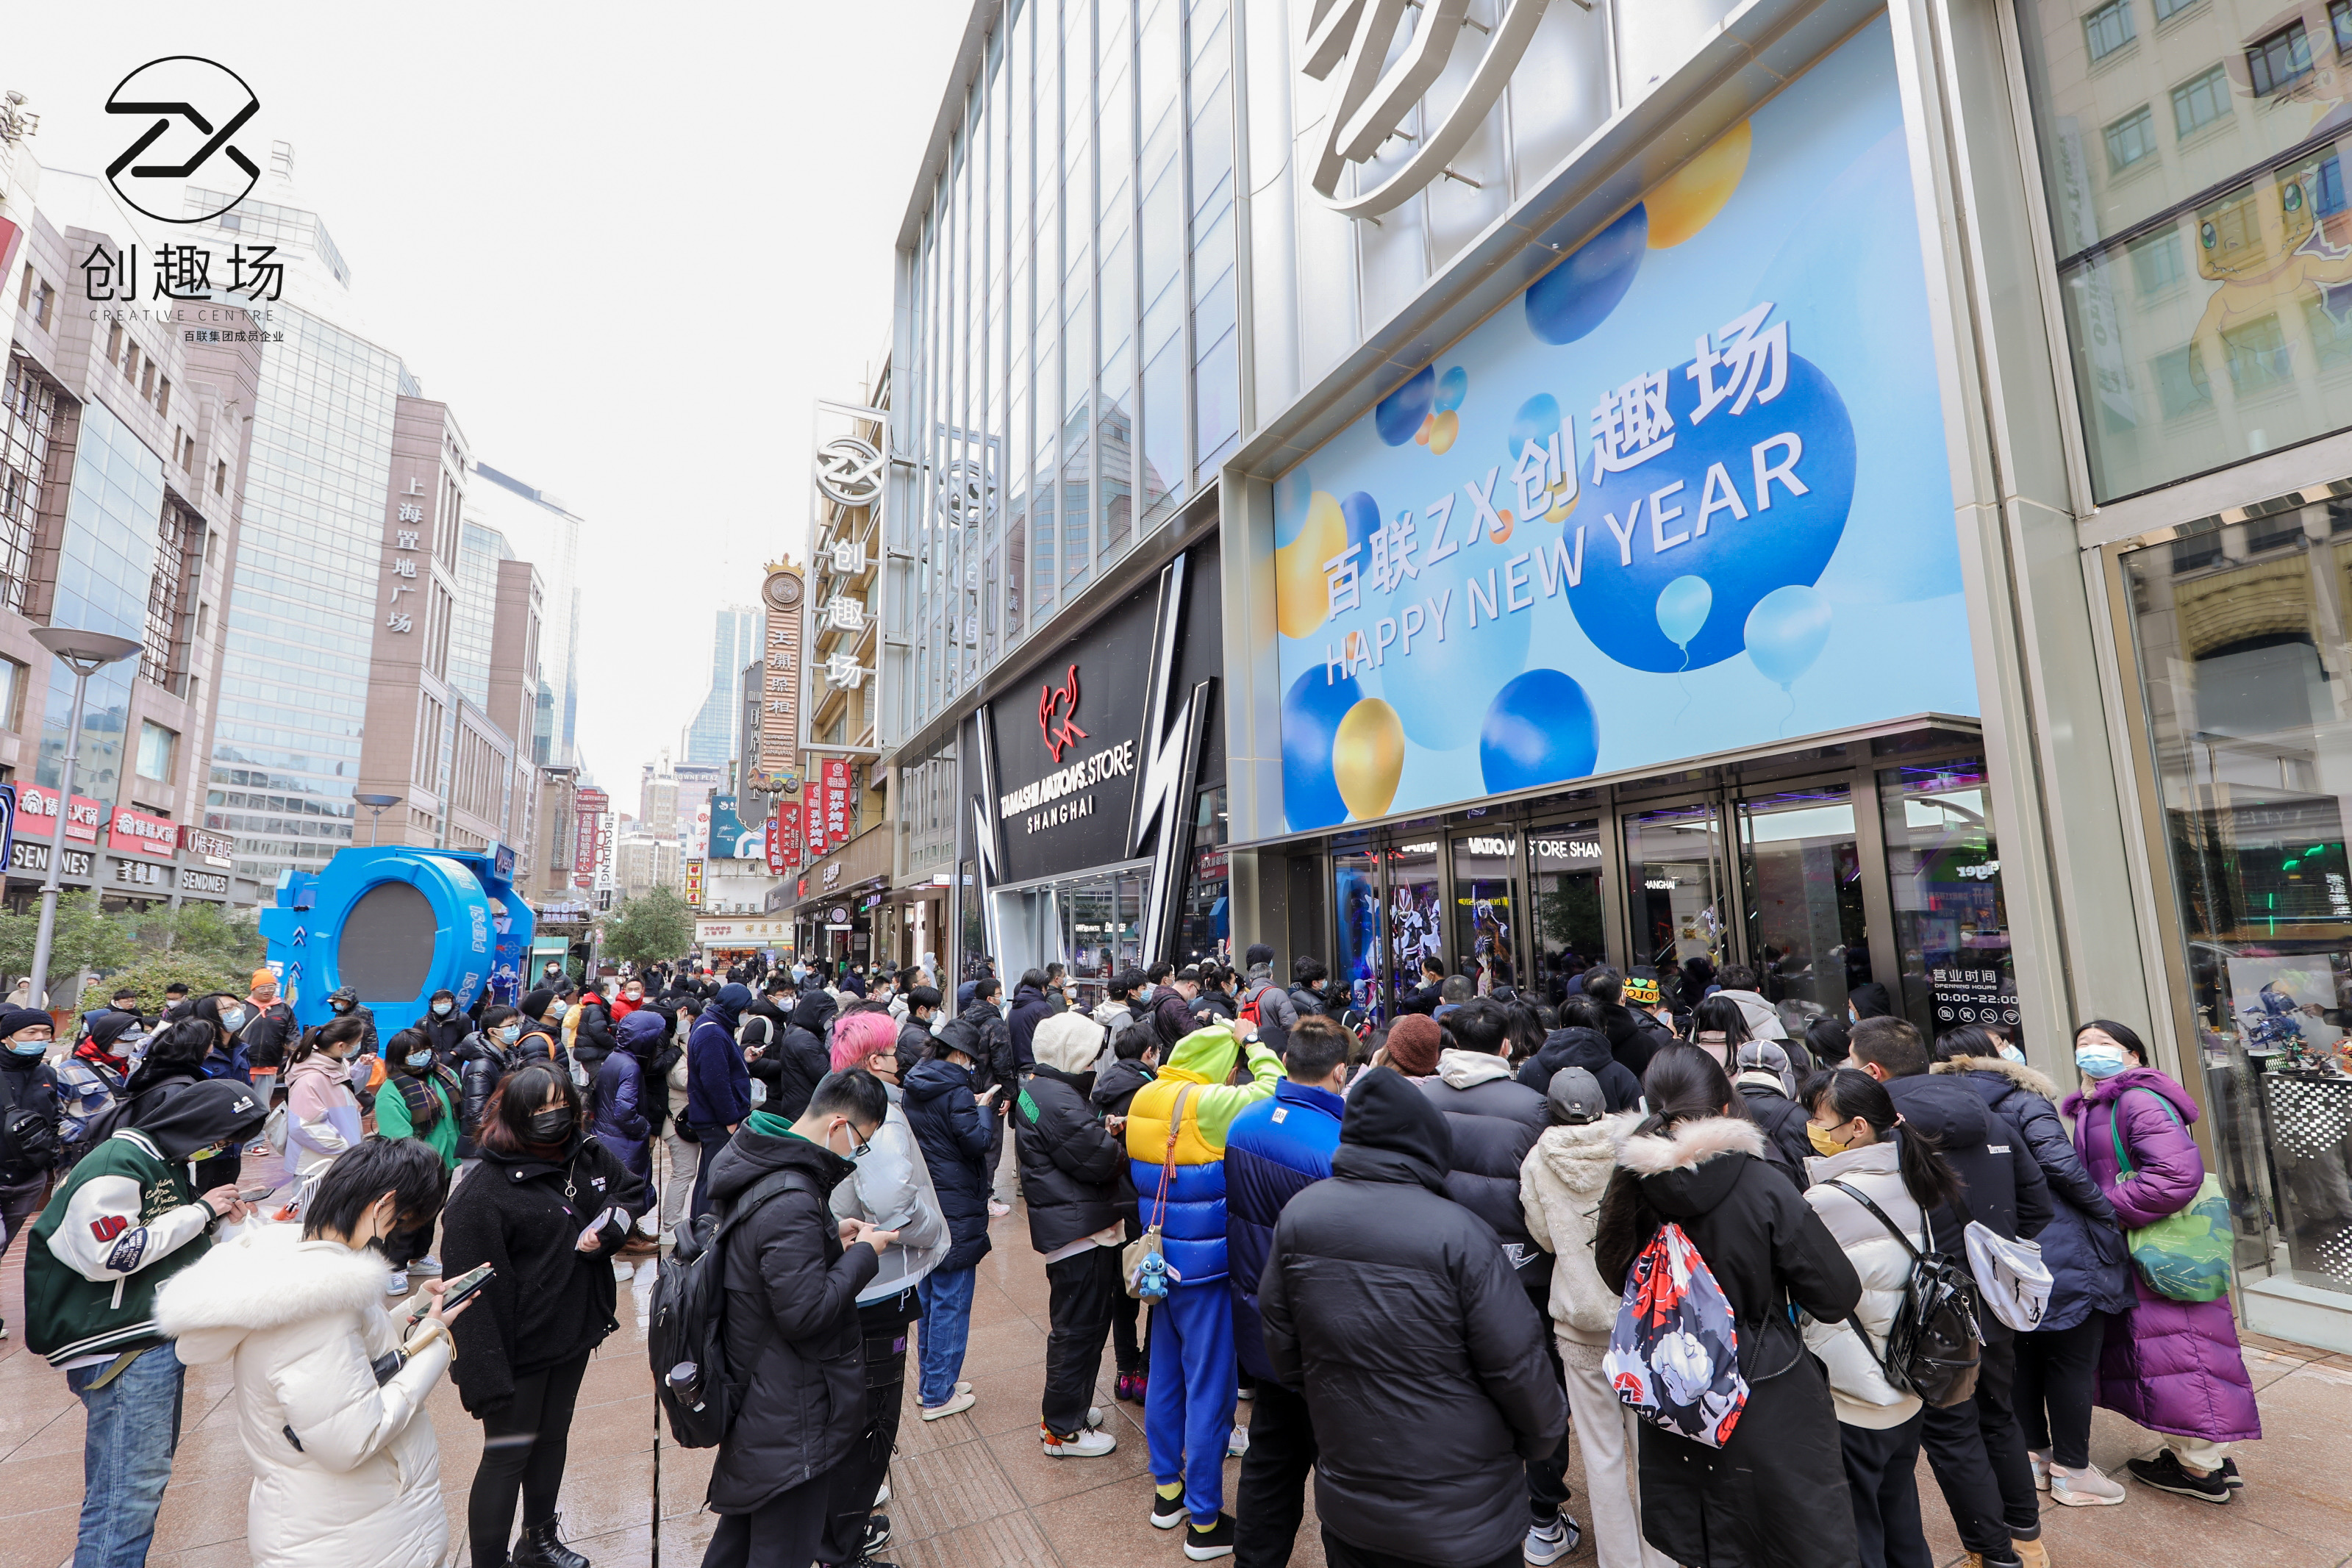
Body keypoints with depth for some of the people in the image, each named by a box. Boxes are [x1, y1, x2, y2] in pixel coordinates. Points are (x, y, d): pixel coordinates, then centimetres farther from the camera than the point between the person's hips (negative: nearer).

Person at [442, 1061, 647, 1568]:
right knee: (508, 1454, 7)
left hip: (575, 1333, 7)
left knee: (553, 1437, 24)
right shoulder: (483, 1193, -24)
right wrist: (486, 1377, -25)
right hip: (519, 1349, -7)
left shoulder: (589, 1156, -5)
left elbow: (633, 1191, 12)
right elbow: (473, 1292, -24)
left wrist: (609, 1227, -9)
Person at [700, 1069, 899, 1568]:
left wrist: (831, 1232, 4)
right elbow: (808, 1312, -28)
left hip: (752, 1376, 10)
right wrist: (863, 1254, -17)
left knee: (748, 1511, 28)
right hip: (789, 1406, -10)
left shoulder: (753, 1161, 0)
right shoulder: (792, 1201, -32)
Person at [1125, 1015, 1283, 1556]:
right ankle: (1204, 1520, 19)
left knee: (1166, 1374, 21)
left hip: (1161, 1258, 8)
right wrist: (1253, 1044, -6)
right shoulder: (1209, 1104, -23)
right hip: (1205, 1266, -7)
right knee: (1209, 1388, 6)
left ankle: (1167, 1489, 37)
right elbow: (1271, 1088, -20)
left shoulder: (1145, 1098, 0)